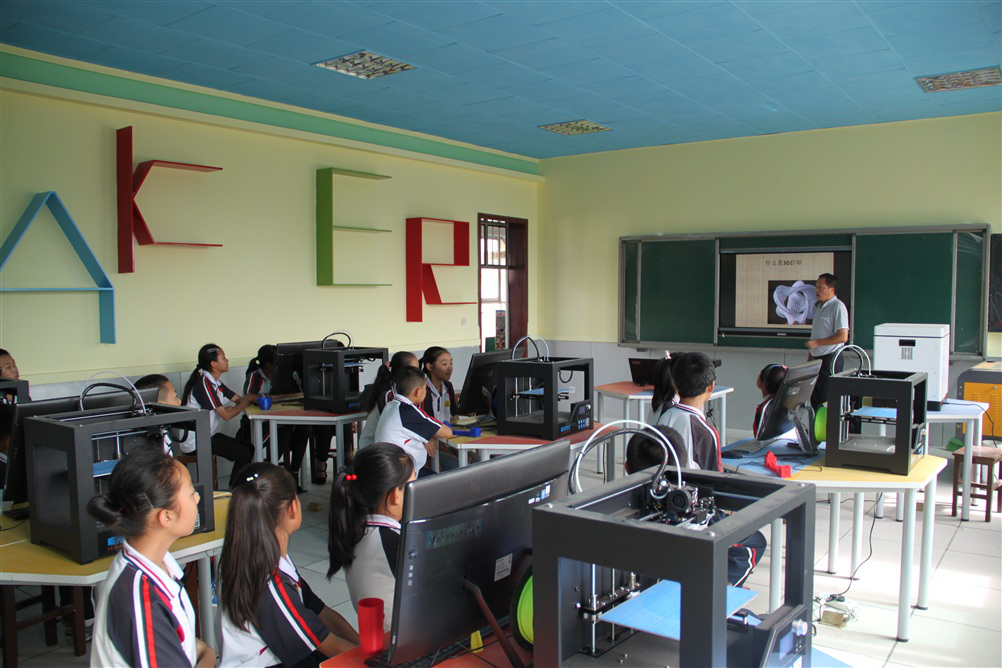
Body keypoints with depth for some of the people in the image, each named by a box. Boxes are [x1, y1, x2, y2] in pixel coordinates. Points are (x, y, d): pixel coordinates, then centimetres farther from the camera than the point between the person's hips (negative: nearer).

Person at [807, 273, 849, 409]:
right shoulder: (819, 306, 16)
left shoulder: (838, 307, -12)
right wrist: (809, 357, 19)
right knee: (815, 400, 11)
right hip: (816, 359, 9)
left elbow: (843, 337, -20)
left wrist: (817, 342, -16)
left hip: (830, 359, -9)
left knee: (829, 401, -5)